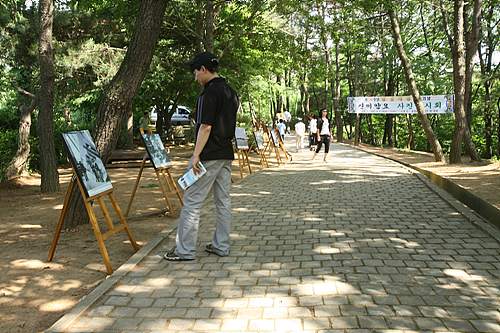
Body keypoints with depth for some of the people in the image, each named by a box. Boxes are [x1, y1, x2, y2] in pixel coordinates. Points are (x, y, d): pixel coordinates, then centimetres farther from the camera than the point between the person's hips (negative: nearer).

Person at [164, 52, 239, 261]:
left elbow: (206, 127, -19)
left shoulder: (210, 92, -14)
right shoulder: (231, 92, 14)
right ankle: (221, 246, 19)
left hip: (209, 155, -9)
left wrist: (196, 155, -17)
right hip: (226, 154, 9)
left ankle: (185, 250, 4)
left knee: (192, 201, -2)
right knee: (223, 200, 11)